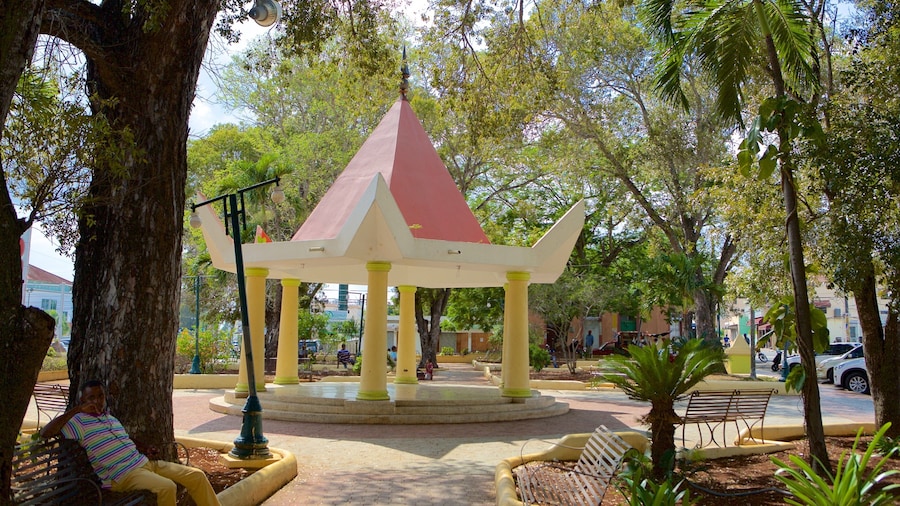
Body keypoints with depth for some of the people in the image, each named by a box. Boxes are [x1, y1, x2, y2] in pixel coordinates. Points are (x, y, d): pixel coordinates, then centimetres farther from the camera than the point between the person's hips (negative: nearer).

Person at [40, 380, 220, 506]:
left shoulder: (111, 417, 19)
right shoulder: (79, 421, -4)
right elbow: (45, 433, -17)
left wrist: (144, 449, 11)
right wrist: (75, 410, -18)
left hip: (144, 462, 8)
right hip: (122, 475, -8)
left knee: (197, 476, 0)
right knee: (167, 486, -35)